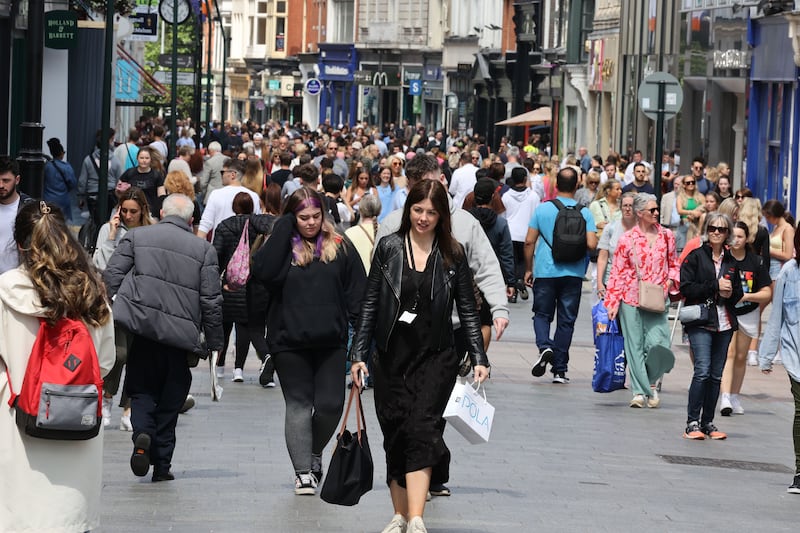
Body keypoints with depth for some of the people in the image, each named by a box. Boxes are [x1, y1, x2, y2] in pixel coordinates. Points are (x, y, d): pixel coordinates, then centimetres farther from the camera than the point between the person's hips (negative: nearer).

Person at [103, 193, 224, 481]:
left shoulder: (135, 237, 6)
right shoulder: (203, 249, 5)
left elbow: (111, 276, 1)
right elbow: (212, 301, 3)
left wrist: (110, 310, 13)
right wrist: (214, 343, 11)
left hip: (141, 328, 0)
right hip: (180, 336, 0)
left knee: (142, 390, 12)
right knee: (170, 399, 11)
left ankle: (142, 433, -17)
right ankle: (162, 464, 11)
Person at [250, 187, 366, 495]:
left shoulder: (340, 247, 6)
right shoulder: (281, 246, 1)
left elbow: (356, 292, 9)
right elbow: (263, 273, -19)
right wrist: (283, 228, -14)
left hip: (330, 341, 1)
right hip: (289, 340, -1)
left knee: (331, 405, -1)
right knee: (299, 403, 0)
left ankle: (314, 452, 26)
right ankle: (303, 471, 2)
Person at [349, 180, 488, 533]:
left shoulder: (452, 255, 2)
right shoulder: (389, 248, 3)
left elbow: (467, 309, 6)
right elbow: (370, 303, 5)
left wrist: (479, 358, -1)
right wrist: (358, 354, 0)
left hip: (435, 357, -2)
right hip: (391, 356, 2)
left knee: (421, 430, -15)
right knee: (394, 436, 4)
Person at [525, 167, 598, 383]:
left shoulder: (542, 209, -1)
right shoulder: (585, 213, -3)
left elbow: (529, 241, -1)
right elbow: (591, 244, -11)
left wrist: (528, 269, 10)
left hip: (546, 272, 0)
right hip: (573, 274, 0)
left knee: (542, 314, 13)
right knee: (566, 320, 8)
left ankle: (544, 346, -16)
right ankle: (560, 370, 8)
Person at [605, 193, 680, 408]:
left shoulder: (666, 236, 7)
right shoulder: (627, 240, -1)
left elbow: (673, 264, 19)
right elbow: (617, 272, 1)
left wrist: (670, 280, -2)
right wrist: (612, 302, -3)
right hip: (631, 299, -1)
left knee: (658, 343, -10)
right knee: (635, 345, 0)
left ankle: (650, 382, 16)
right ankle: (639, 391, 7)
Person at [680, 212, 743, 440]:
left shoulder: (731, 262, 14)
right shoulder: (695, 257, 0)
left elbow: (738, 293, 21)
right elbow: (686, 288, -9)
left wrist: (730, 293, -2)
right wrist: (715, 286, -13)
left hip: (724, 324, 5)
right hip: (700, 322, -5)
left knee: (716, 375, 6)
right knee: (702, 371, -14)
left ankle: (708, 423, 13)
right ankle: (692, 423, -9)